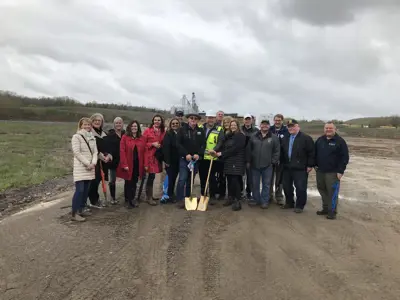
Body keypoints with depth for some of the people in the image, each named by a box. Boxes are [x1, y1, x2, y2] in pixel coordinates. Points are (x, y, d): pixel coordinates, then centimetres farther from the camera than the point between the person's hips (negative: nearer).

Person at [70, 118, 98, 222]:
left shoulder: (92, 138, 14)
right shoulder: (76, 136, -6)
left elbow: (95, 151, 9)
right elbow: (77, 153, -13)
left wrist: (93, 163, -9)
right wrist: (87, 164, -16)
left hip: (90, 168, 7)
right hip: (80, 167, -6)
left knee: (86, 190, 9)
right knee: (79, 190, -12)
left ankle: (81, 210, 20)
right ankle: (74, 214, -7)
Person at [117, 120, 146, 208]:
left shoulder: (141, 138, 8)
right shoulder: (125, 137, -3)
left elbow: (144, 152, 6)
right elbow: (122, 151, -9)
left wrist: (144, 164, 0)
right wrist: (124, 164, -16)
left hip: (138, 165, 3)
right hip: (128, 165, -3)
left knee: (134, 182, 11)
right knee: (128, 183, 5)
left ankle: (132, 199, 24)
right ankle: (128, 201, 16)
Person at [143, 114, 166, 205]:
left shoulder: (163, 132, 9)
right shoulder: (147, 131, -3)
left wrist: (161, 146, 2)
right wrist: (152, 144, -13)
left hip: (158, 156, 5)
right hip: (149, 156, -5)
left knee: (152, 176, 9)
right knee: (151, 175, -9)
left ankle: (150, 195, 23)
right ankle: (149, 197, 2)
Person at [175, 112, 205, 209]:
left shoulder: (201, 131, 9)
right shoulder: (182, 130, 1)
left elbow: (203, 144, 5)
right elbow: (178, 144, -4)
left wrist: (198, 154, -11)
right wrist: (186, 154, -13)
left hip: (196, 159, 3)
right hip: (184, 158, -3)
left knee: (191, 180, 8)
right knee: (182, 179, -9)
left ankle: (187, 198, 18)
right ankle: (180, 200, -2)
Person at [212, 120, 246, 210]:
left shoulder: (241, 136, -6)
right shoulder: (228, 136, 17)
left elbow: (234, 149, -15)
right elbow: (222, 144, 5)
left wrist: (222, 153, -14)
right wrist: (215, 150, -15)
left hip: (237, 162, -6)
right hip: (228, 161, 7)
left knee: (235, 181, -10)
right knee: (229, 180, 9)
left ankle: (237, 201, -5)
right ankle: (230, 198, 22)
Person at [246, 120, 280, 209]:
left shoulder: (274, 138, -1)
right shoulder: (254, 137, 6)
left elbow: (277, 151, -2)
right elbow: (249, 150, 8)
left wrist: (273, 162, -8)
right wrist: (248, 161, 4)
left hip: (267, 166, -2)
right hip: (255, 165, 3)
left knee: (266, 184, 5)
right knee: (255, 184, 12)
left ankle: (264, 201, 16)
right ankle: (256, 200, 25)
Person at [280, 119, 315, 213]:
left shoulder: (306, 138, -6)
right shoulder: (285, 138, 14)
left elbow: (311, 153, -9)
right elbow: (282, 152, 21)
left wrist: (310, 165, -12)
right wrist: (282, 162, 15)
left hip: (300, 168, -6)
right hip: (287, 167, 6)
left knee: (300, 188, -1)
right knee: (286, 186, 13)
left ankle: (300, 206, 13)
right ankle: (289, 203, 30)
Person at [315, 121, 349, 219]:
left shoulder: (340, 141, -7)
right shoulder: (320, 140, 9)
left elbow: (345, 157, -9)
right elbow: (315, 153, 18)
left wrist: (340, 171, -14)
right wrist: (315, 164, 7)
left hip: (333, 172, -6)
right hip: (320, 171, 6)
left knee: (332, 192, -3)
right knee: (322, 190, 12)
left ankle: (332, 211, 6)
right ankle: (325, 208, 25)